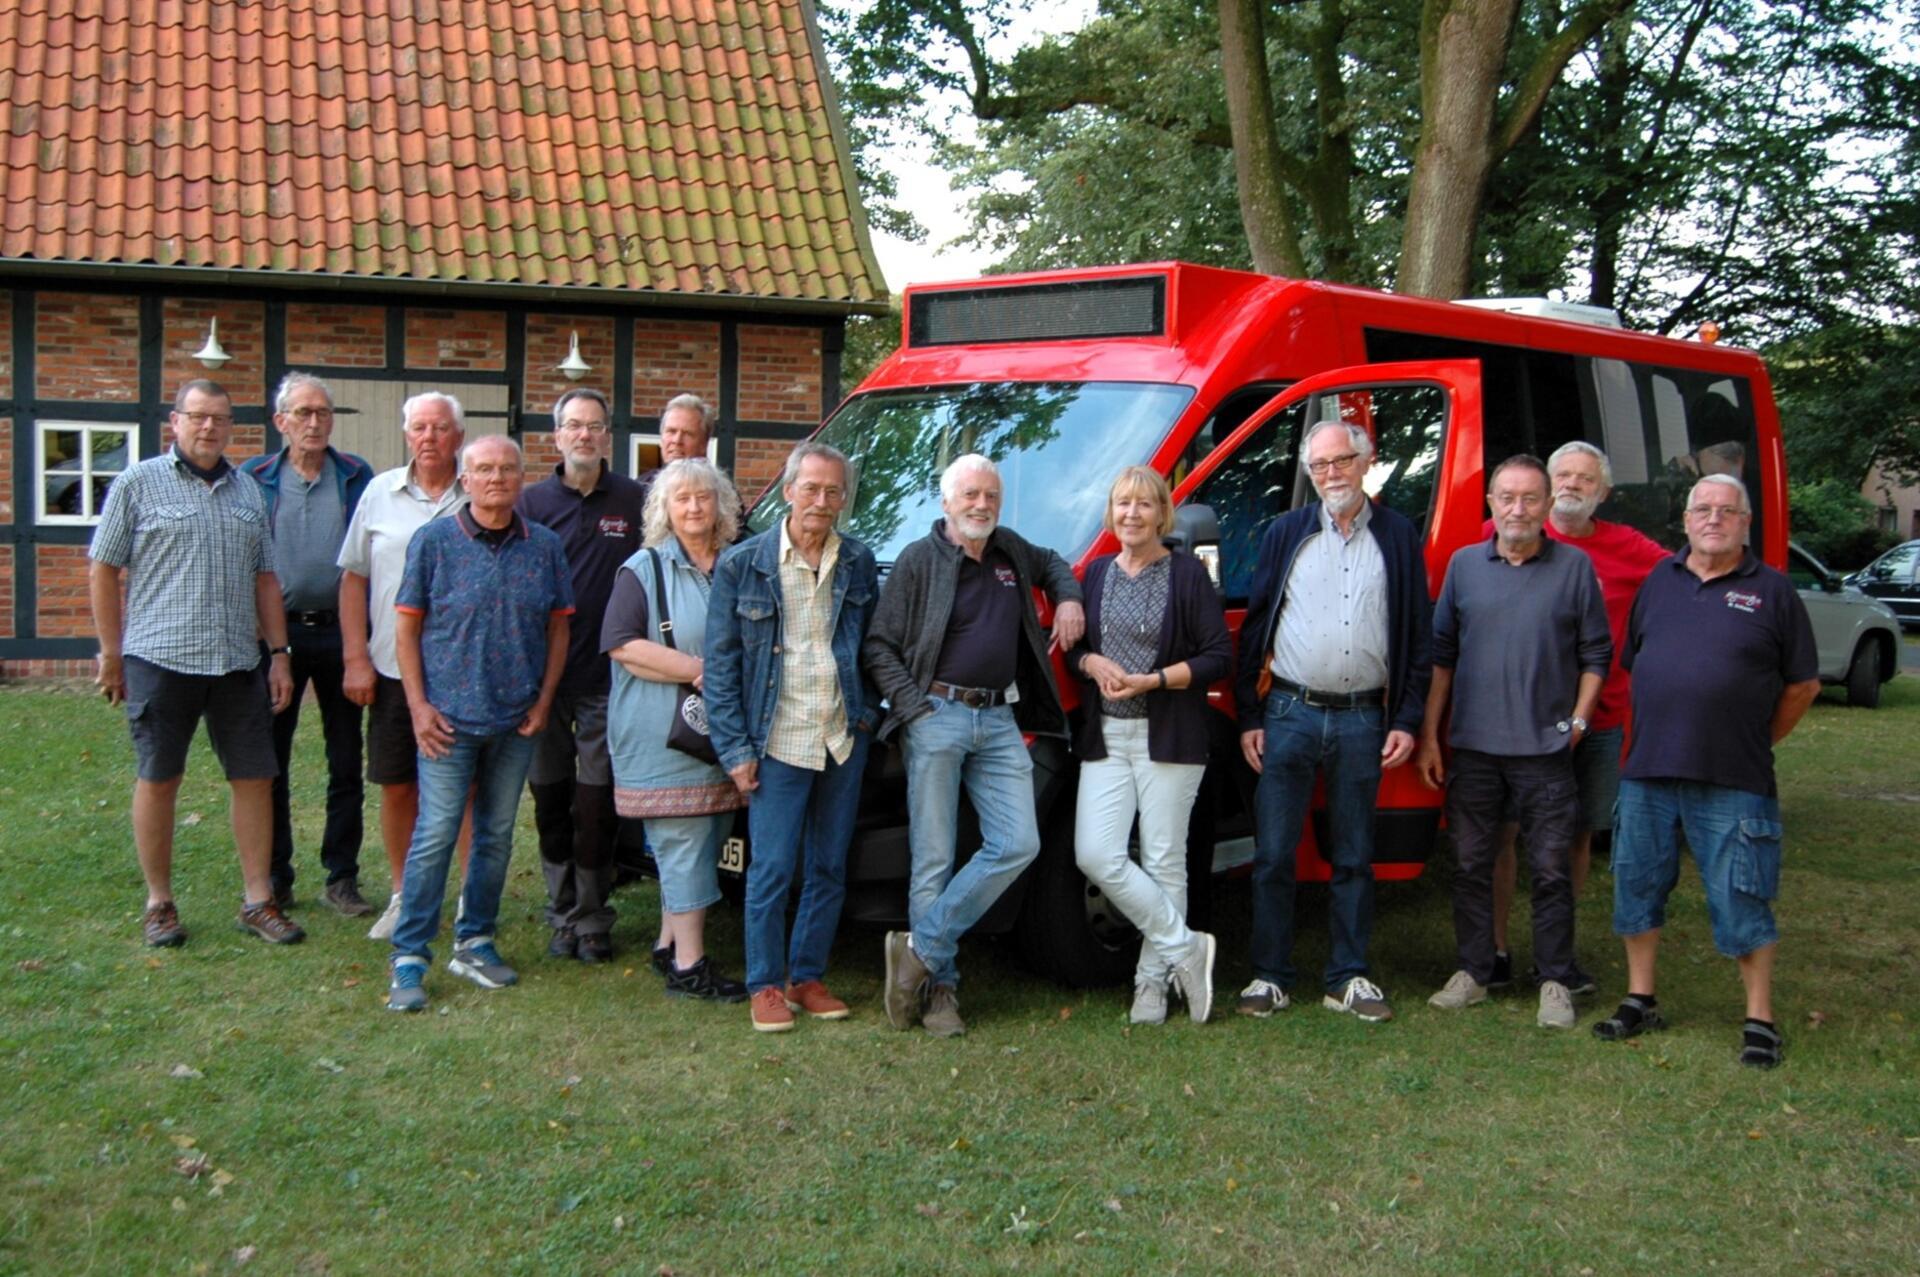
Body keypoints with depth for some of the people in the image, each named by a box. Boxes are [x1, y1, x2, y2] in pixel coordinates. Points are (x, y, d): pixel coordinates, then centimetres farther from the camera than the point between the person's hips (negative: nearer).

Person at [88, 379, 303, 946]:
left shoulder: (248, 491, 13)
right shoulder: (139, 484, 0)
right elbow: (103, 571, 2)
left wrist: (278, 653, 9)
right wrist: (112, 654, 1)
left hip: (238, 663, 4)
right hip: (160, 659, -4)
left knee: (255, 777, 4)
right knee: (157, 779, 5)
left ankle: (258, 900, 13)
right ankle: (159, 903, 17)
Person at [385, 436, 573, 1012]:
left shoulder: (545, 547, 3)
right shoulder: (434, 541, -3)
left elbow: (558, 627, 9)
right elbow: (406, 627, -1)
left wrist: (544, 700, 1)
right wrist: (419, 705, -8)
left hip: (517, 720, 3)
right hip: (449, 717, -3)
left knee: (497, 836, 12)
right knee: (434, 837, -3)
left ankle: (475, 942, 25)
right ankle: (409, 957, 5)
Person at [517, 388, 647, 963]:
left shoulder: (634, 501, 3)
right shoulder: (532, 501, 4)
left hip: (608, 679, -1)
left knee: (597, 804, 0)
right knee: (551, 799, 8)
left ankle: (593, 919, 10)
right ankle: (563, 915, 20)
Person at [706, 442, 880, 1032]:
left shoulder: (859, 563, 5)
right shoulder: (742, 564, -3)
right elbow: (721, 662, -2)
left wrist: (868, 710, 3)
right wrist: (734, 747, -6)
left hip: (844, 741, 3)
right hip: (778, 742, -3)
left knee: (829, 870, 10)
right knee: (772, 869, -2)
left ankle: (808, 977, 23)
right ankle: (766, 984, 12)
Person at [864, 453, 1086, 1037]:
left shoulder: (1011, 550, 16)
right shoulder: (920, 560, -1)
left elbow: (1053, 564, 39)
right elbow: (879, 647, -2)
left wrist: (1068, 598, 17)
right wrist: (914, 706, -13)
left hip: (999, 722, 6)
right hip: (938, 716, -5)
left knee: (1017, 845, -5)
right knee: (934, 859, -3)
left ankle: (921, 951, 1)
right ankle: (940, 985, 6)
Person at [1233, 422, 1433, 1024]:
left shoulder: (1398, 539, 6)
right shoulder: (1285, 534, 6)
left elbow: (1417, 637, 6)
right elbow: (1256, 628, 6)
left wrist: (1407, 721, -1)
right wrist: (1249, 718, 0)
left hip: (1362, 720, 0)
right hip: (1290, 714, 0)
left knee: (1353, 857, 8)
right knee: (1274, 854, 0)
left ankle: (1349, 978, 17)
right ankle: (1270, 976, 10)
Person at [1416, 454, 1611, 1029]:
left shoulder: (1575, 567, 2)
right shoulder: (1464, 565, 6)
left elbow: (1596, 654, 6)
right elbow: (1441, 653, 8)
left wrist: (1577, 721, -4)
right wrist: (1428, 736, 5)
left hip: (1546, 749, -2)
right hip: (1473, 748, 2)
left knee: (1550, 869, 3)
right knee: (1471, 864, 9)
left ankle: (1555, 982, 13)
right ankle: (1473, 971, 20)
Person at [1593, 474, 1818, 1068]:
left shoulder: (1772, 591, 1)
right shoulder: (1659, 580, 10)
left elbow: (1802, 684, 6)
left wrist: (1754, 743, 6)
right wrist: (1653, 738, 12)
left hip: (1733, 781, -4)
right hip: (1647, 773, 4)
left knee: (1741, 900, 0)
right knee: (1637, 886, 10)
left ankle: (1759, 1020, 11)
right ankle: (1640, 1001, 24)